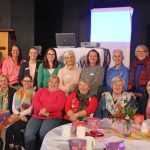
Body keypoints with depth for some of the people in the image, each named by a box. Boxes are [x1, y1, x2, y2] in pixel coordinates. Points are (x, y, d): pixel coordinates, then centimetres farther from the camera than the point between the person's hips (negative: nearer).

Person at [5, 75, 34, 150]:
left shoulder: (33, 93, 5)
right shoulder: (17, 93, 18)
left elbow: (30, 109, -3)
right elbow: (13, 107, 9)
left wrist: (19, 114, -8)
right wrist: (20, 115, -8)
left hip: (27, 116, -3)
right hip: (17, 116, 4)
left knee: (16, 128, -30)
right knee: (8, 128, -26)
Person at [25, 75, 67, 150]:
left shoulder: (61, 93, 10)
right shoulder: (41, 90, 21)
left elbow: (59, 106, -6)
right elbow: (35, 101, 6)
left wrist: (45, 109, -14)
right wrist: (41, 110, -12)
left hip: (53, 117, -3)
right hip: (37, 116, 3)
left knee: (43, 133, -31)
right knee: (28, 133, -22)